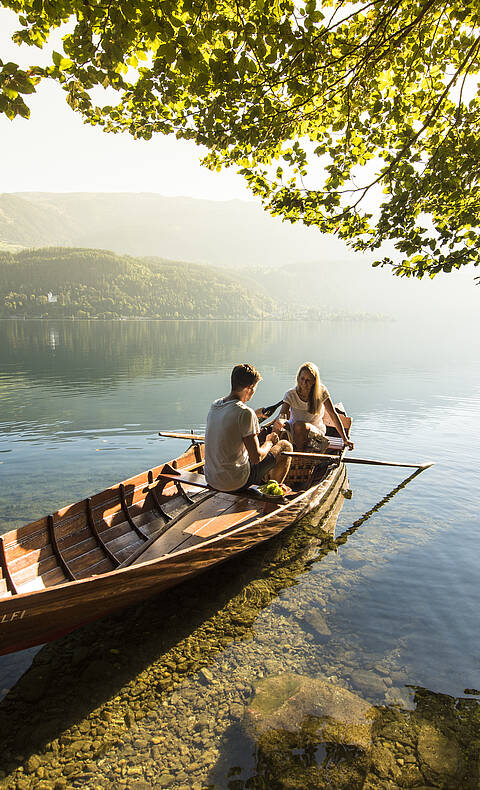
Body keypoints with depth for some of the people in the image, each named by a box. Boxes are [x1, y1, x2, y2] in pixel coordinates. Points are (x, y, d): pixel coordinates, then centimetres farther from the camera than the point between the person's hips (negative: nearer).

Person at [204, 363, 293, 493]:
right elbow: (256, 457, -21)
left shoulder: (214, 405, 1)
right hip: (236, 483, -8)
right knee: (285, 446, 8)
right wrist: (269, 442, -2)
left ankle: (266, 480, 50)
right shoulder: (245, 413, -23)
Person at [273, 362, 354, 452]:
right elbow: (282, 415, -20)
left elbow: (333, 415, -8)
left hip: (316, 432, -1)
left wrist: (345, 439, -11)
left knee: (299, 425, -34)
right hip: (293, 429, 1)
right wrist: (279, 421, -46)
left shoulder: (321, 391, -11)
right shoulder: (290, 394, -9)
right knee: (278, 426, -29)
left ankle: (300, 454, -15)